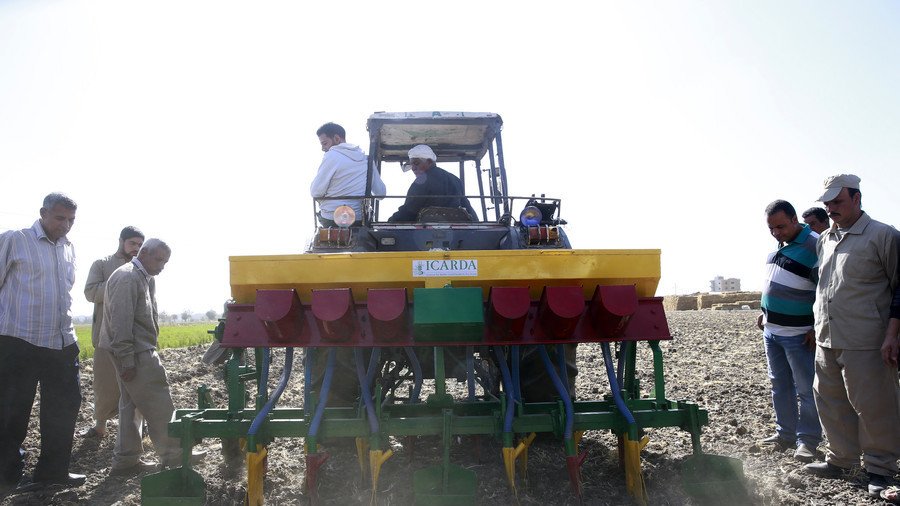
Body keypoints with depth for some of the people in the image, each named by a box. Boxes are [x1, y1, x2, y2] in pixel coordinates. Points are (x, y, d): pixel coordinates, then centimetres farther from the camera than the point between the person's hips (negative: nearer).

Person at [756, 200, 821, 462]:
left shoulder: (814, 246, -14)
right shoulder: (778, 246, 11)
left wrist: (818, 328, -17)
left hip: (799, 334, -8)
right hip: (771, 330, 8)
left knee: (806, 389, 0)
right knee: (780, 386, 15)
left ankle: (807, 441, 9)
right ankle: (785, 433, 25)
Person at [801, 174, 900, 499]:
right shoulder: (824, 241, 14)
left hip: (864, 344, -6)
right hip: (826, 341, 7)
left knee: (873, 406, 1)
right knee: (831, 402, 13)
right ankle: (841, 459, 27)